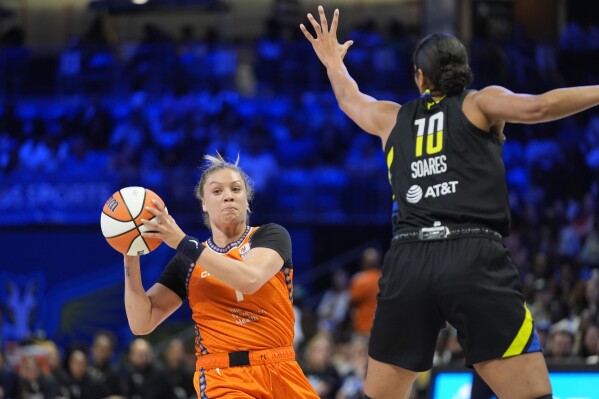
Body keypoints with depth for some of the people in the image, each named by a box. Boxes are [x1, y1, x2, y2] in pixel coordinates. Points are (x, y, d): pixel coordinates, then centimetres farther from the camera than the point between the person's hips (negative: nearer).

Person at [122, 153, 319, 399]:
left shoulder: (271, 235, 5)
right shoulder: (187, 261, 10)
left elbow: (250, 279, -16)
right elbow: (141, 323, 4)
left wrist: (183, 243, -15)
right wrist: (131, 259, -6)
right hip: (223, 378, -1)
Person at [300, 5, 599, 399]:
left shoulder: (393, 118, 23)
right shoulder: (480, 103, 11)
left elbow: (349, 98, 45)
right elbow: (537, 107, -9)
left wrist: (334, 62, 64)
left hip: (407, 263, 4)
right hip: (475, 260, -4)